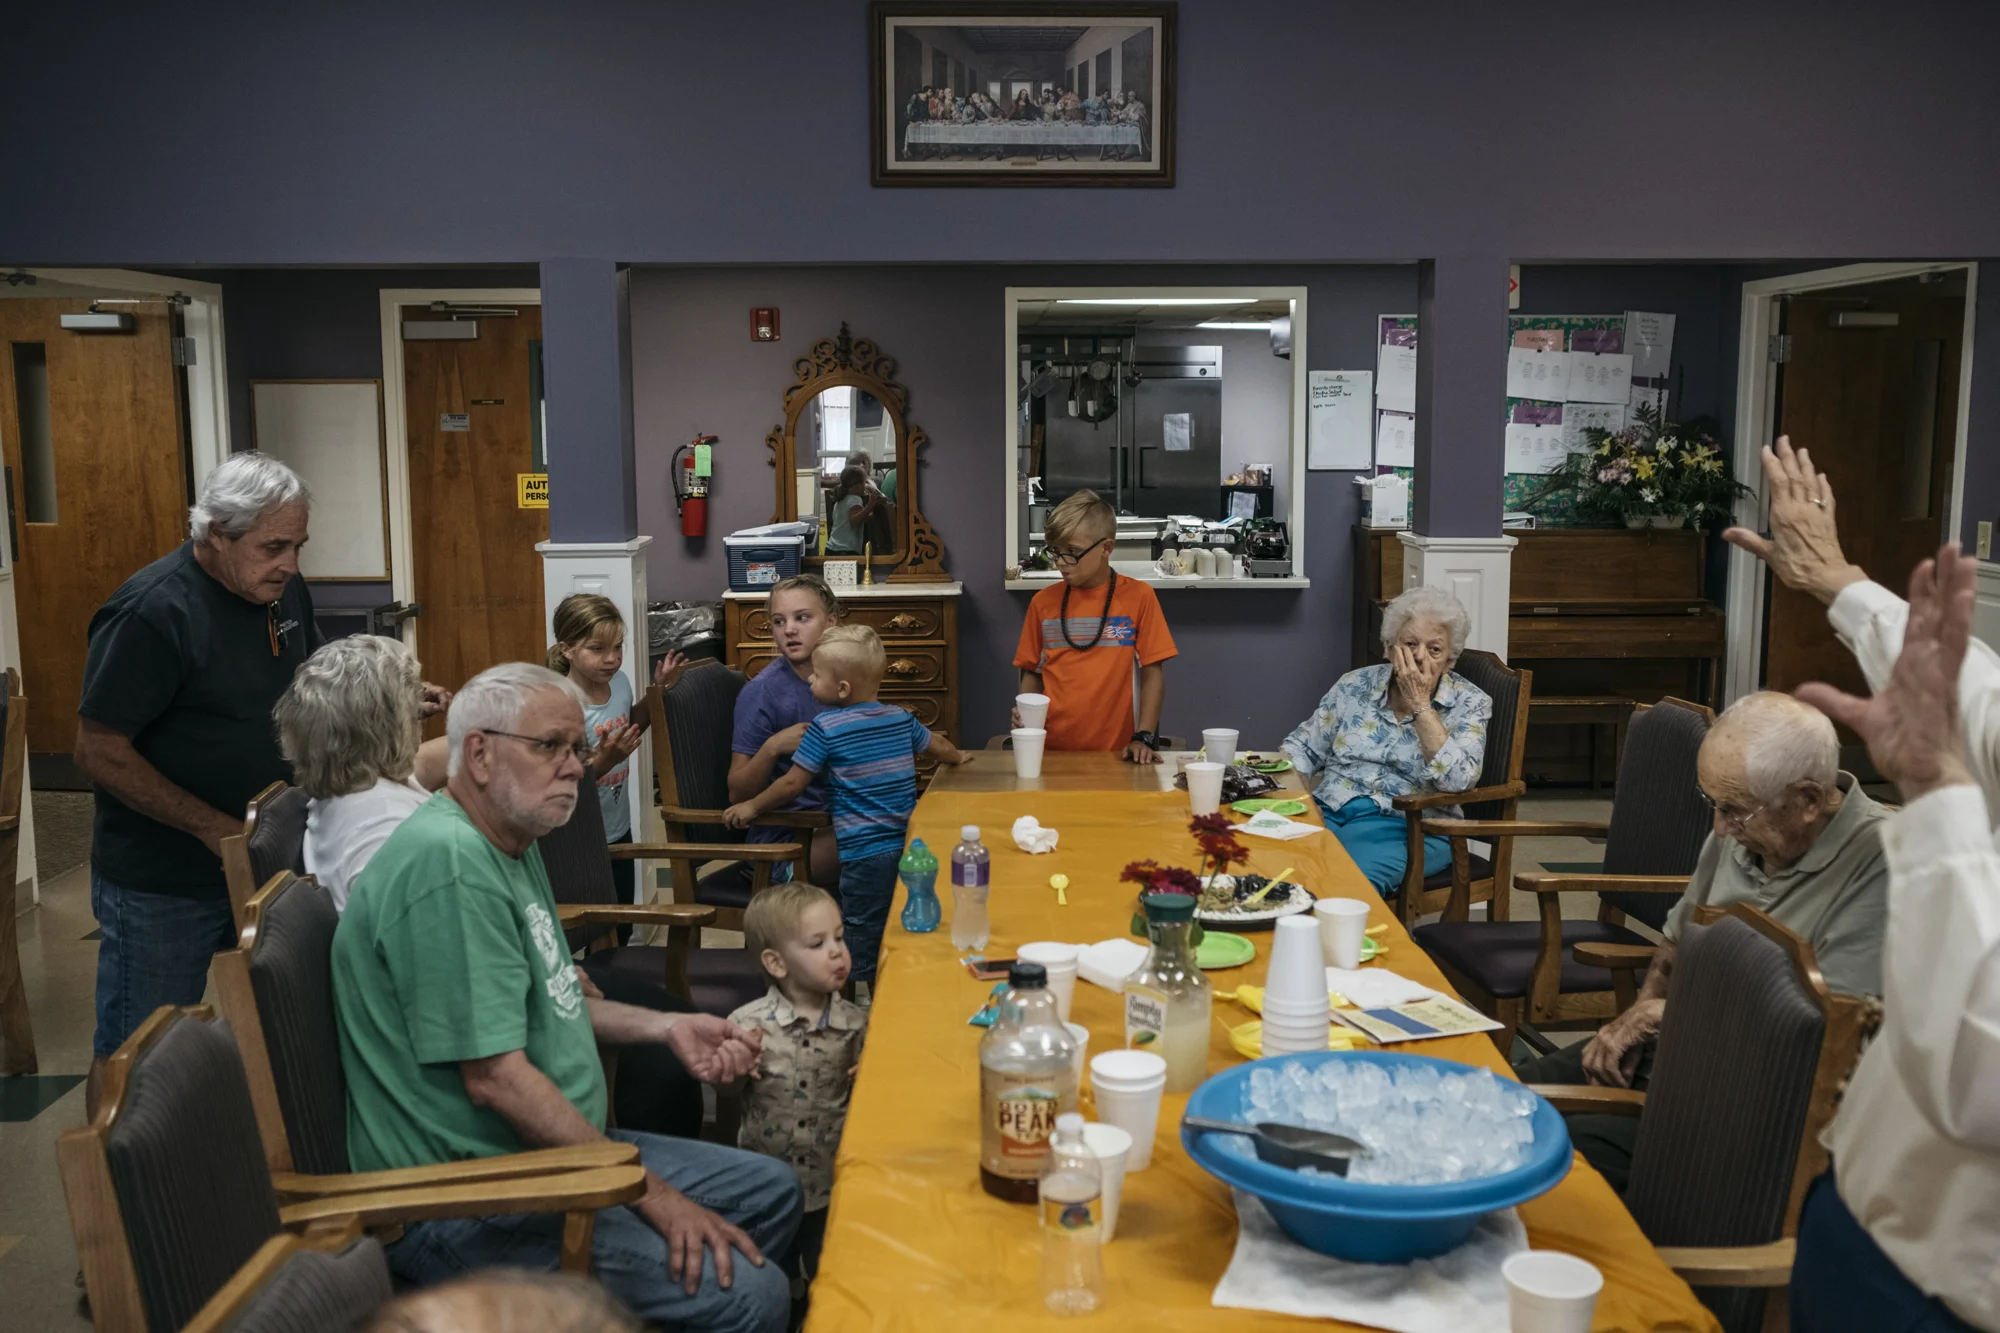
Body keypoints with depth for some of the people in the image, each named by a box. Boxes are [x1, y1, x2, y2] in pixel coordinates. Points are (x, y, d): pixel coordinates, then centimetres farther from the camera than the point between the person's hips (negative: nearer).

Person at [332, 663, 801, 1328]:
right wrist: (653, 1197, -21)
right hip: (459, 1206, -11)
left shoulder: (513, 845, 12)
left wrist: (667, 1026, 7)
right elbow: (495, 1078, -25)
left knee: (772, 1193, 14)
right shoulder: (448, 862, -22)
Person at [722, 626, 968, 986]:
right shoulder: (900, 718, 9)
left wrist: (752, 806, 9)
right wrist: (959, 756, 50)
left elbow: (792, 784, -6)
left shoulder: (825, 728, -9)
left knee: (863, 946, 1)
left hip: (864, 854, -6)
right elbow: (938, 745, 28)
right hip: (911, 847, 6)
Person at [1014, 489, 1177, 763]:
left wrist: (1143, 737, -9)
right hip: (1052, 749, 2)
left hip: (1113, 751, -2)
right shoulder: (1043, 602, 8)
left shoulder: (1138, 597, 1)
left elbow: (1152, 673, 1)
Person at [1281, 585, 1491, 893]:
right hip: (1328, 813, 3)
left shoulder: (1469, 703, 3)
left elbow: (1456, 779, -14)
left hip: (1407, 829, -3)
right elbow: (1301, 749, 15)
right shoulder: (1355, 685, 11)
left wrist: (1420, 704, -11)